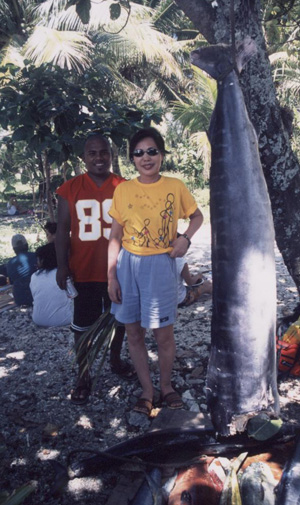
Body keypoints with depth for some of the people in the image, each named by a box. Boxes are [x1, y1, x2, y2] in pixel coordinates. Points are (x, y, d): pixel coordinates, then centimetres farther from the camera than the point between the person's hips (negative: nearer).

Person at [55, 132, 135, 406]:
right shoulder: (70, 189, -2)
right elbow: (63, 230, -1)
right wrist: (62, 265, -7)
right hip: (84, 270, -1)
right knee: (83, 325, 7)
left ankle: (116, 360, 40)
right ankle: (83, 376, 23)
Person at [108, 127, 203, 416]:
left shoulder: (175, 186, -3)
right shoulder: (122, 190, -1)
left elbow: (197, 216, 11)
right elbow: (115, 236, 2)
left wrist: (185, 238, -8)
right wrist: (111, 276, -1)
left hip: (160, 264, -1)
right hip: (128, 264, 2)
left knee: (163, 333, 5)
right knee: (133, 334, 9)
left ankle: (166, 385, 32)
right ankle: (146, 391, 28)